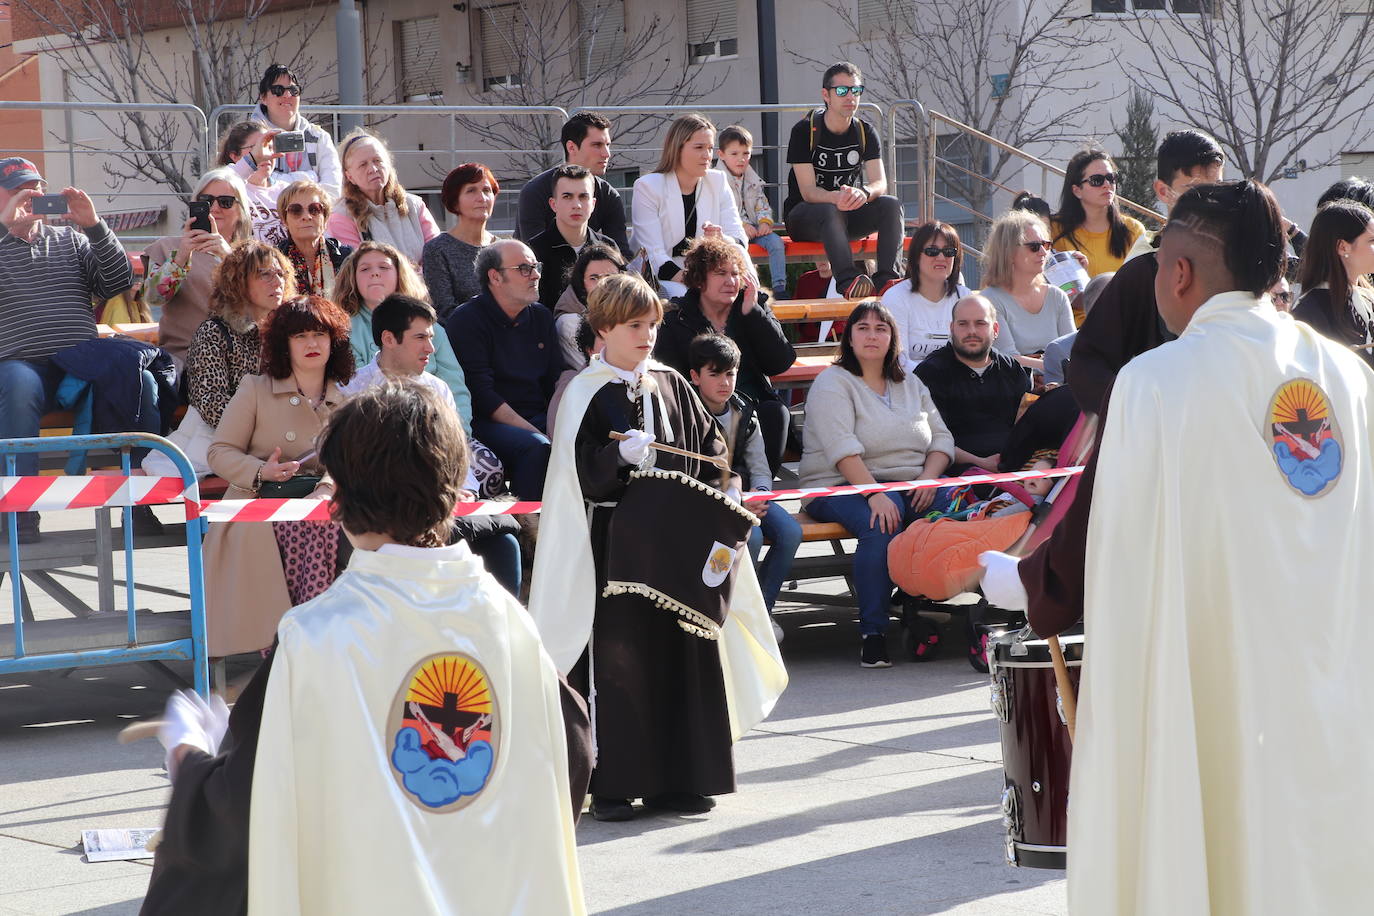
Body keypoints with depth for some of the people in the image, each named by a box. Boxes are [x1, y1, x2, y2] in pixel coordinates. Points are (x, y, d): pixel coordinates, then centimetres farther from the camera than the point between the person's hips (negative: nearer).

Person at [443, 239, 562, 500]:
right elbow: (481, 393, -12)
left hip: (539, 417, 6)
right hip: (486, 422, -6)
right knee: (536, 447, -34)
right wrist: (534, 431, -19)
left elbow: (556, 381, 15)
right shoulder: (466, 320, -4)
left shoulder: (541, 317, 17)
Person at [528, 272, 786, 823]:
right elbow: (583, 473, -15)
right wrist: (621, 455, -32)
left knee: (682, 652, 6)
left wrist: (709, 493, 0)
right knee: (617, 657, -6)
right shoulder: (586, 395, -6)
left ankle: (676, 778, 14)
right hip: (615, 539, -5)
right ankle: (612, 784, 1)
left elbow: (710, 446, 16)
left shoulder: (671, 386, 10)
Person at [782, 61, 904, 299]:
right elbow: (808, 191, -20)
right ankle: (848, 280, -58)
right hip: (803, 216, -5)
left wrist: (863, 193, -36)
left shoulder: (865, 132, 0)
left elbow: (880, 183, -10)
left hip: (848, 215, 5)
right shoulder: (804, 131, -12)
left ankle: (887, 278, -40)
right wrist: (836, 198, -43)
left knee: (891, 205, -22)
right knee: (831, 211, -38)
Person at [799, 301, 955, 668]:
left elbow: (941, 438, 14)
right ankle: (872, 632, -29)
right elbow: (842, 448, -14)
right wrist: (874, 494, -27)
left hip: (910, 485, 5)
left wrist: (929, 476, -8)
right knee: (882, 526, -37)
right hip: (843, 487, -5)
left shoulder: (912, 386, 20)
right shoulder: (833, 383, -1)